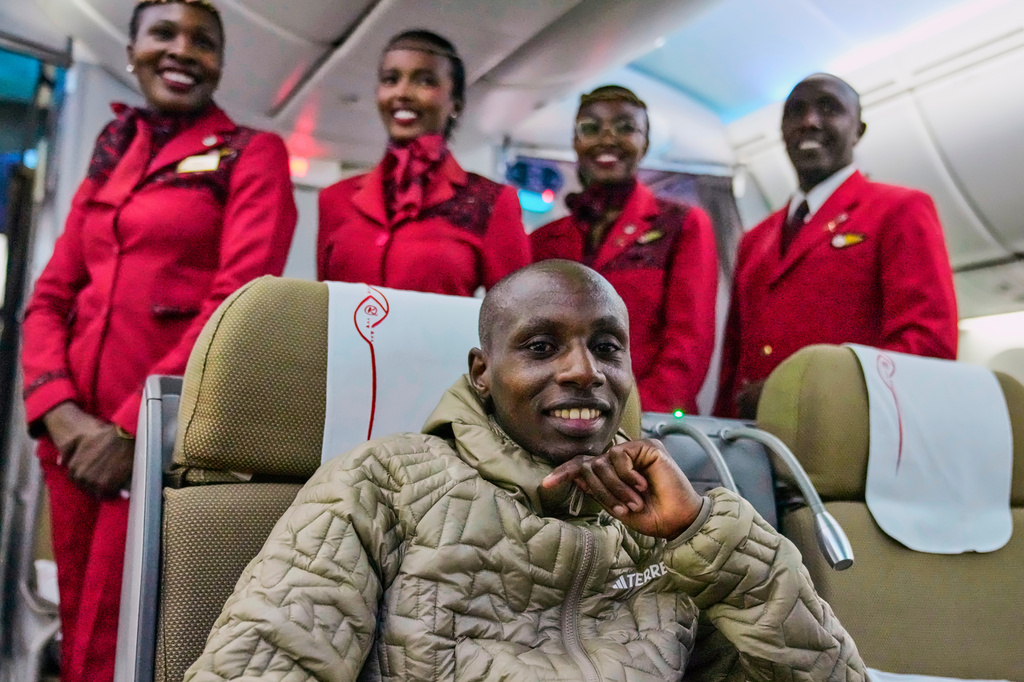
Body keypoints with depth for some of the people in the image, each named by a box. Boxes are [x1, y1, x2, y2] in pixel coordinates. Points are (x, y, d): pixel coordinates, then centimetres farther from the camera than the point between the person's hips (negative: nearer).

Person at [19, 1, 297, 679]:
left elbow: (239, 301, -11)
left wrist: (133, 428, -15)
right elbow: (50, 297, 13)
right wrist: (60, 412, -6)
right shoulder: (109, 158, 18)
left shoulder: (253, 154, 1)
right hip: (79, 435, 5)